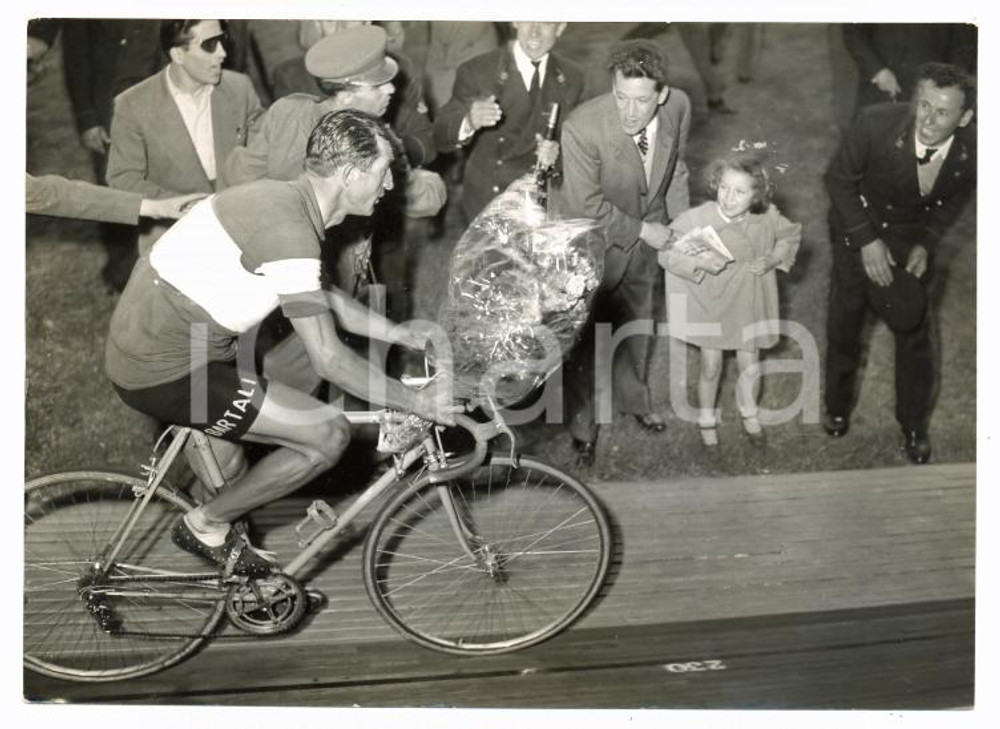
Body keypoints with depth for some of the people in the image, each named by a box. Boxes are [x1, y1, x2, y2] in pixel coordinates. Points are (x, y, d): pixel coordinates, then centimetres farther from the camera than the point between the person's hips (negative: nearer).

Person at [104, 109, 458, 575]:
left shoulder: (284, 200, 8)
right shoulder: (289, 230, -23)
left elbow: (324, 298, 25)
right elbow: (328, 359, -21)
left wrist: (400, 334, 25)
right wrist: (417, 403, -11)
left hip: (140, 342, 10)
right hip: (165, 374, -10)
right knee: (329, 435, -7)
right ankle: (207, 525, 7)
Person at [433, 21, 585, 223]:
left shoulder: (572, 77, 0)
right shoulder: (476, 72, -12)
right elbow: (441, 138, -16)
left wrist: (555, 153, -15)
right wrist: (469, 121, -39)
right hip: (487, 202, -2)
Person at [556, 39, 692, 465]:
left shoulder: (678, 108, -20)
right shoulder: (582, 128, -36)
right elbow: (586, 205, -26)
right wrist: (642, 230, -20)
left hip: (646, 233, 5)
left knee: (638, 323, 25)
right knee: (586, 337, 9)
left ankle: (635, 399, 51)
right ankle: (582, 426, 31)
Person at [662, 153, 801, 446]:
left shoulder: (766, 217, -17)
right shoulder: (697, 219, -27)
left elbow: (791, 235, 3)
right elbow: (667, 253, -18)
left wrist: (773, 259, -15)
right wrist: (700, 261, -34)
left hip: (748, 300, 2)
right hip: (710, 300, -2)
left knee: (749, 364, 13)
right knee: (711, 366, 7)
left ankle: (749, 411, 44)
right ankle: (706, 418, 36)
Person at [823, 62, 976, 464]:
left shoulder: (973, 148, -27)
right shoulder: (875, 123, -35)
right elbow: (839, 179, -17)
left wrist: (927, 243, -11)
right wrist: (867, 241, -20)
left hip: (912, 235, 1)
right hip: (858, 227, -1)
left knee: (913, 329, 9)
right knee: (844, 323, 13)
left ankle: (914, 427, 31)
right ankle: (837, 408, 38)